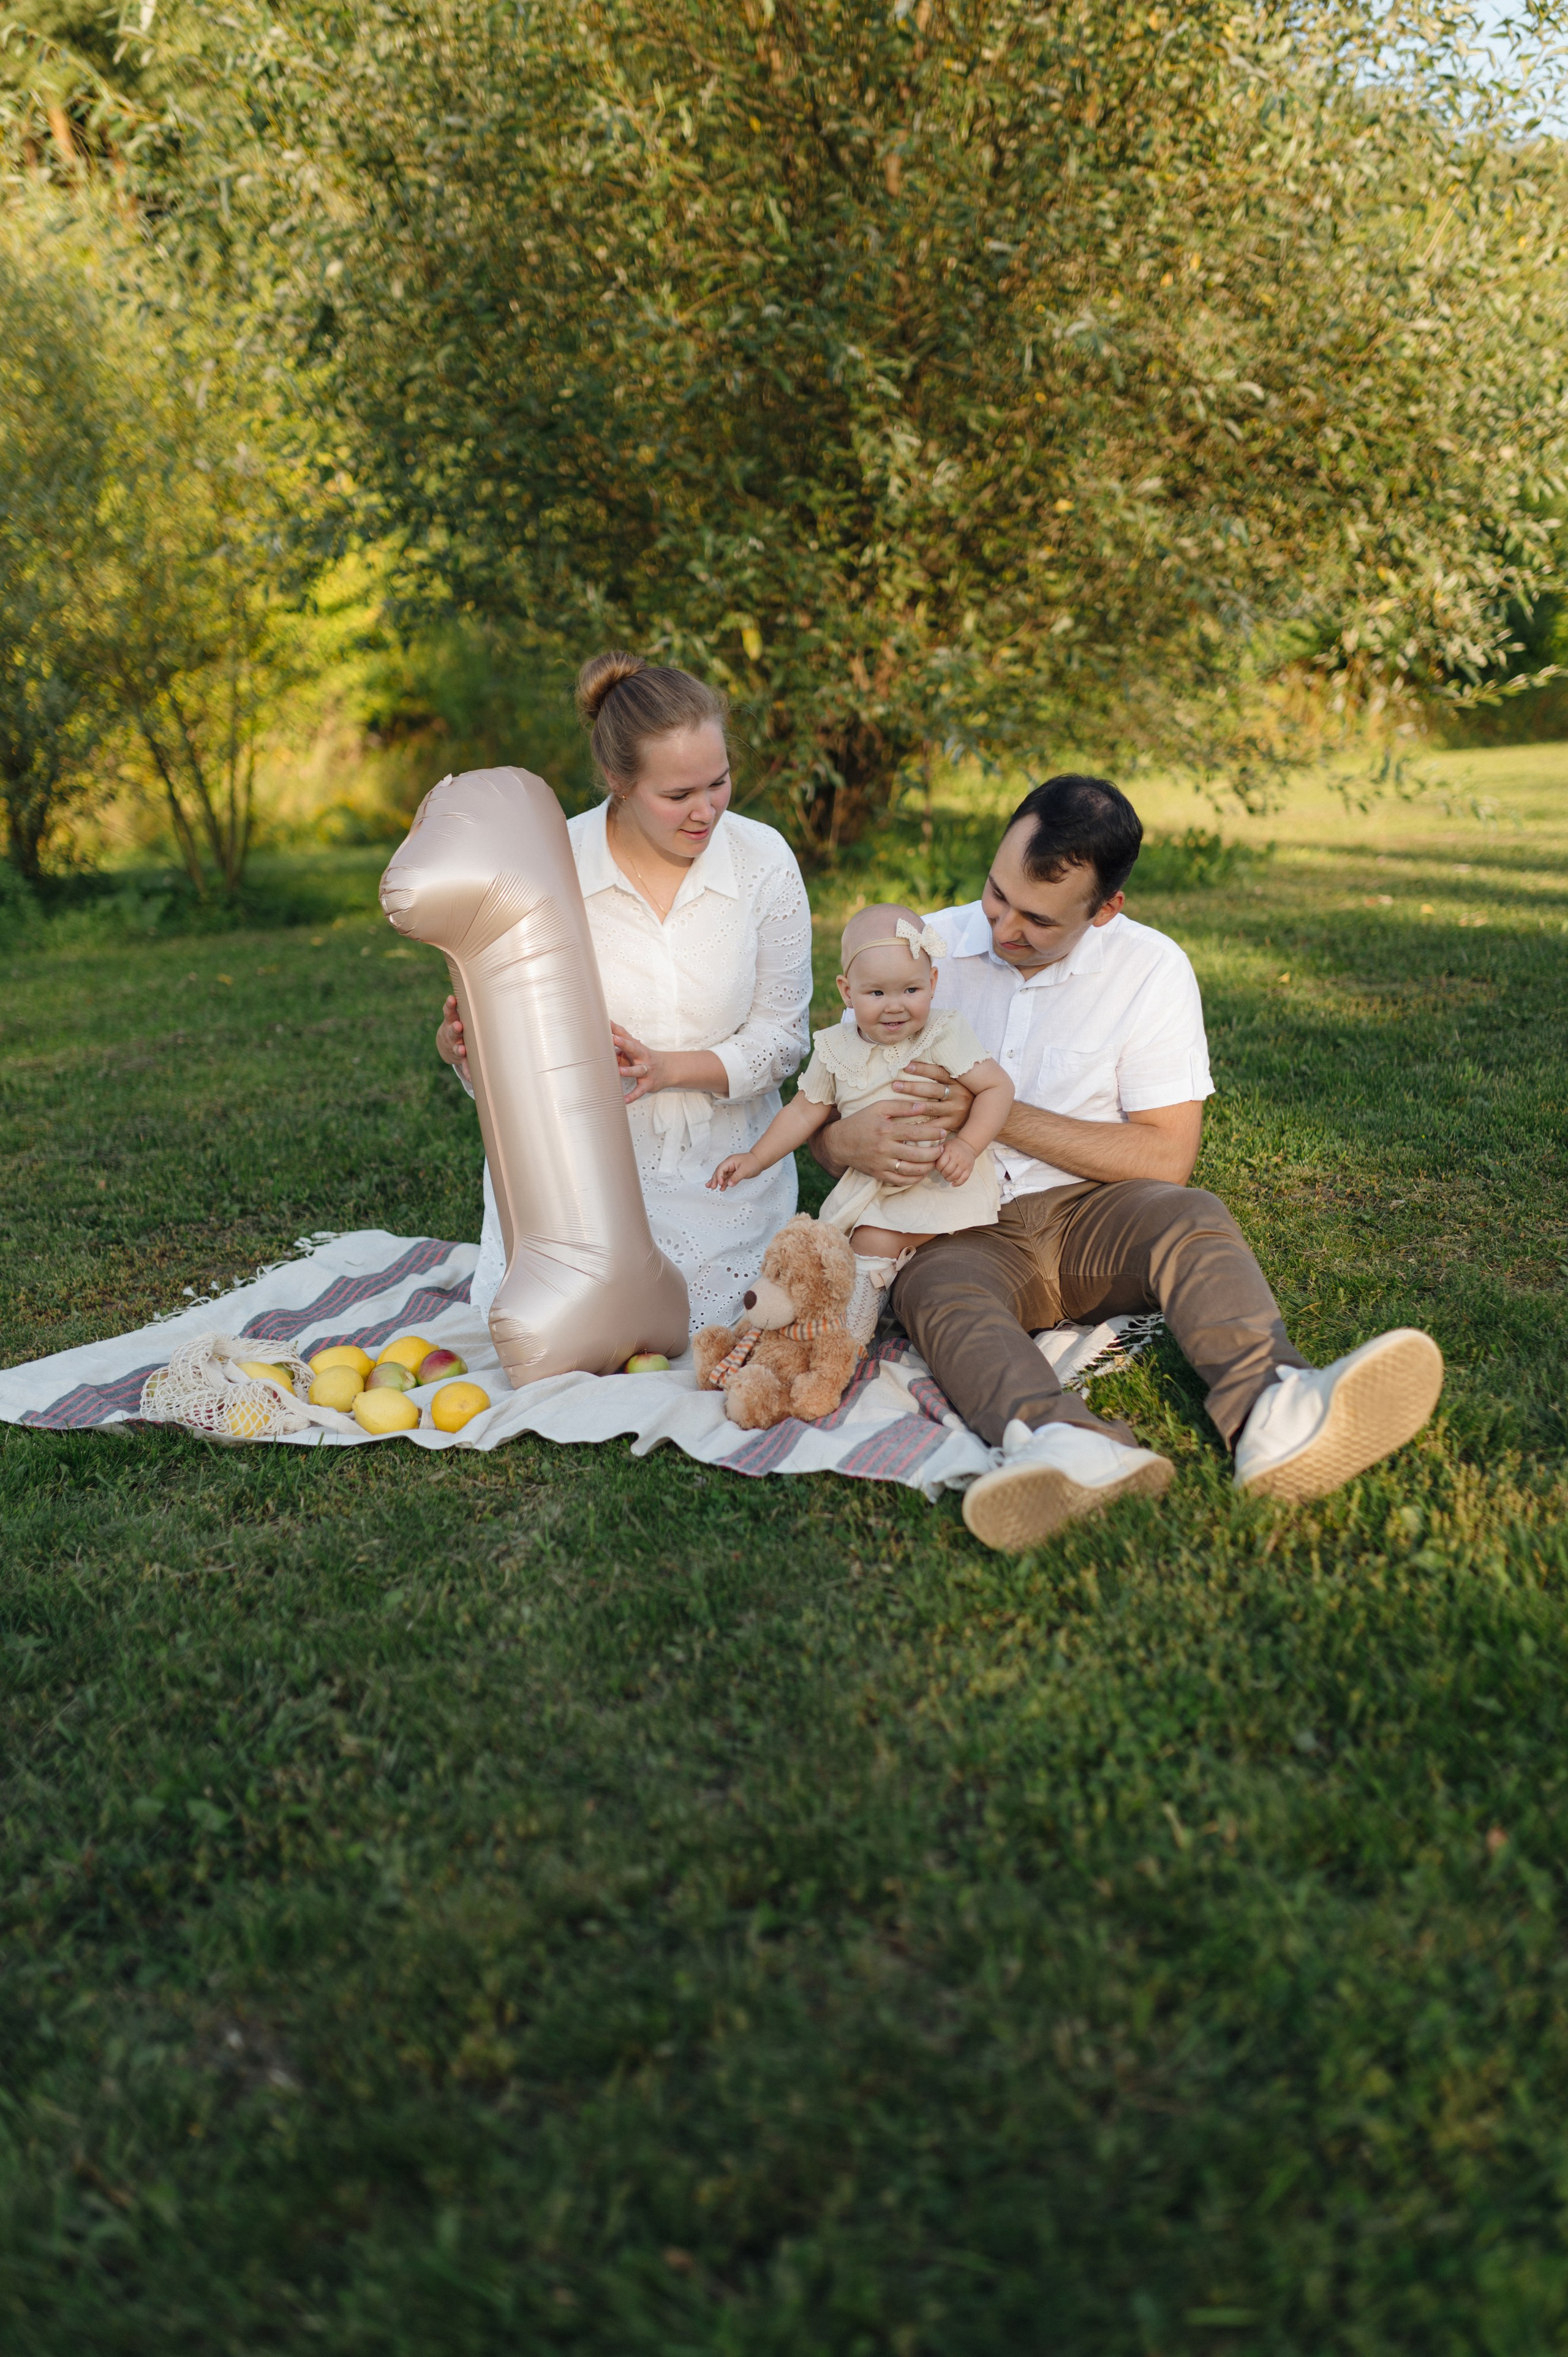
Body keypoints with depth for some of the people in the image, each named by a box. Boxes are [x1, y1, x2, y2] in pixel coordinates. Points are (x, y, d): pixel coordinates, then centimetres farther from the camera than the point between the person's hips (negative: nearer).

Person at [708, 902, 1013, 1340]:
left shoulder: (944, 1036, -10)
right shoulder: (836, 1050, 1)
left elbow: (998, 1087, -10)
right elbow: (804, 1111, 12)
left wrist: (967, 1145, -23)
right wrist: (756, 1159, 8)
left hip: (940, 1176, -5)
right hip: (872, 1181, 5)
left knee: (875, 1240, -19)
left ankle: (850, 1339, -9)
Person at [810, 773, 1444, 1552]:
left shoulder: (1151, 969, -1)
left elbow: (1166, 1157, -7)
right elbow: (819, 1122, 5)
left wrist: (999, 1116, -14)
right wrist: (850, 1143, -23)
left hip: (1091, 1218, 0)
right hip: (960, 1231, 0)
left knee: (1191, 1217, -31)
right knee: (940, 1292, -34)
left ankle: (1272, 1412, -60)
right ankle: (1068, 1448, -64)